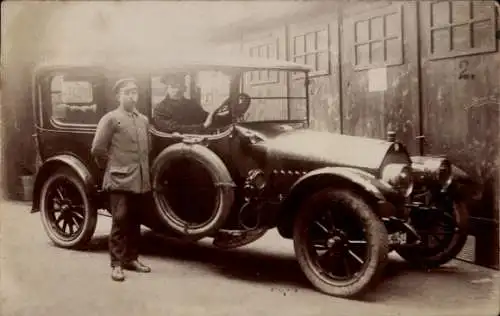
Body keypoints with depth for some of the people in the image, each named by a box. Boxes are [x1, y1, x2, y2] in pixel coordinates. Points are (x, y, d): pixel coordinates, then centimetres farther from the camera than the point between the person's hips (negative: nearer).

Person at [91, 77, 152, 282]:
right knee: (120, 221, -5)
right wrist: (111, 165, 2)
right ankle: (116, 264, 2)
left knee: (134, 222, 12)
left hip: (140, 180, 6)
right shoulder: (110, 118, -5)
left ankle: (131, 259, 23)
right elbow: (97, 149, -8)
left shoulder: (143, 120, 14)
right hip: (120, 179, -6)